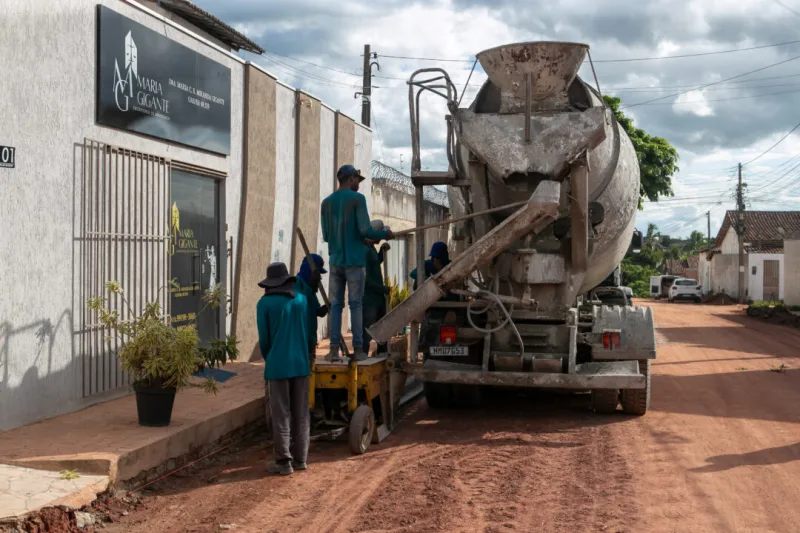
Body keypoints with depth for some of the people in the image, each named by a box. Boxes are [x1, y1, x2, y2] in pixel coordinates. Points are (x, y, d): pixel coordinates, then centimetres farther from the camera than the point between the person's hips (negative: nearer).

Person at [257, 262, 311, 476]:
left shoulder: (265, 303, -6)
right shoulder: (302, 300, 4)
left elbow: (264, 338, -2)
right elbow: (307, 331, 10)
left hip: (277, 365, -3)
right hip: (300, 363, 4)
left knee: (281, 415, 2)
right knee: (301, 414, 10)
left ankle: (283, 461, 5)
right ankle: (300, 458, 15)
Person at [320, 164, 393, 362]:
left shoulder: (326, 202, 11)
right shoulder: (357, 198, -5)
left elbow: (326, 236, 13)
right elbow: (365, 230, -13)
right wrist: (384, 235, 4)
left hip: (335, 261, 4)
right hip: (355, 261, -4)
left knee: (336, 305, 5)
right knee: (355, 304, 0)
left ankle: (334, 349, -1)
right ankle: (358, 349, 2)